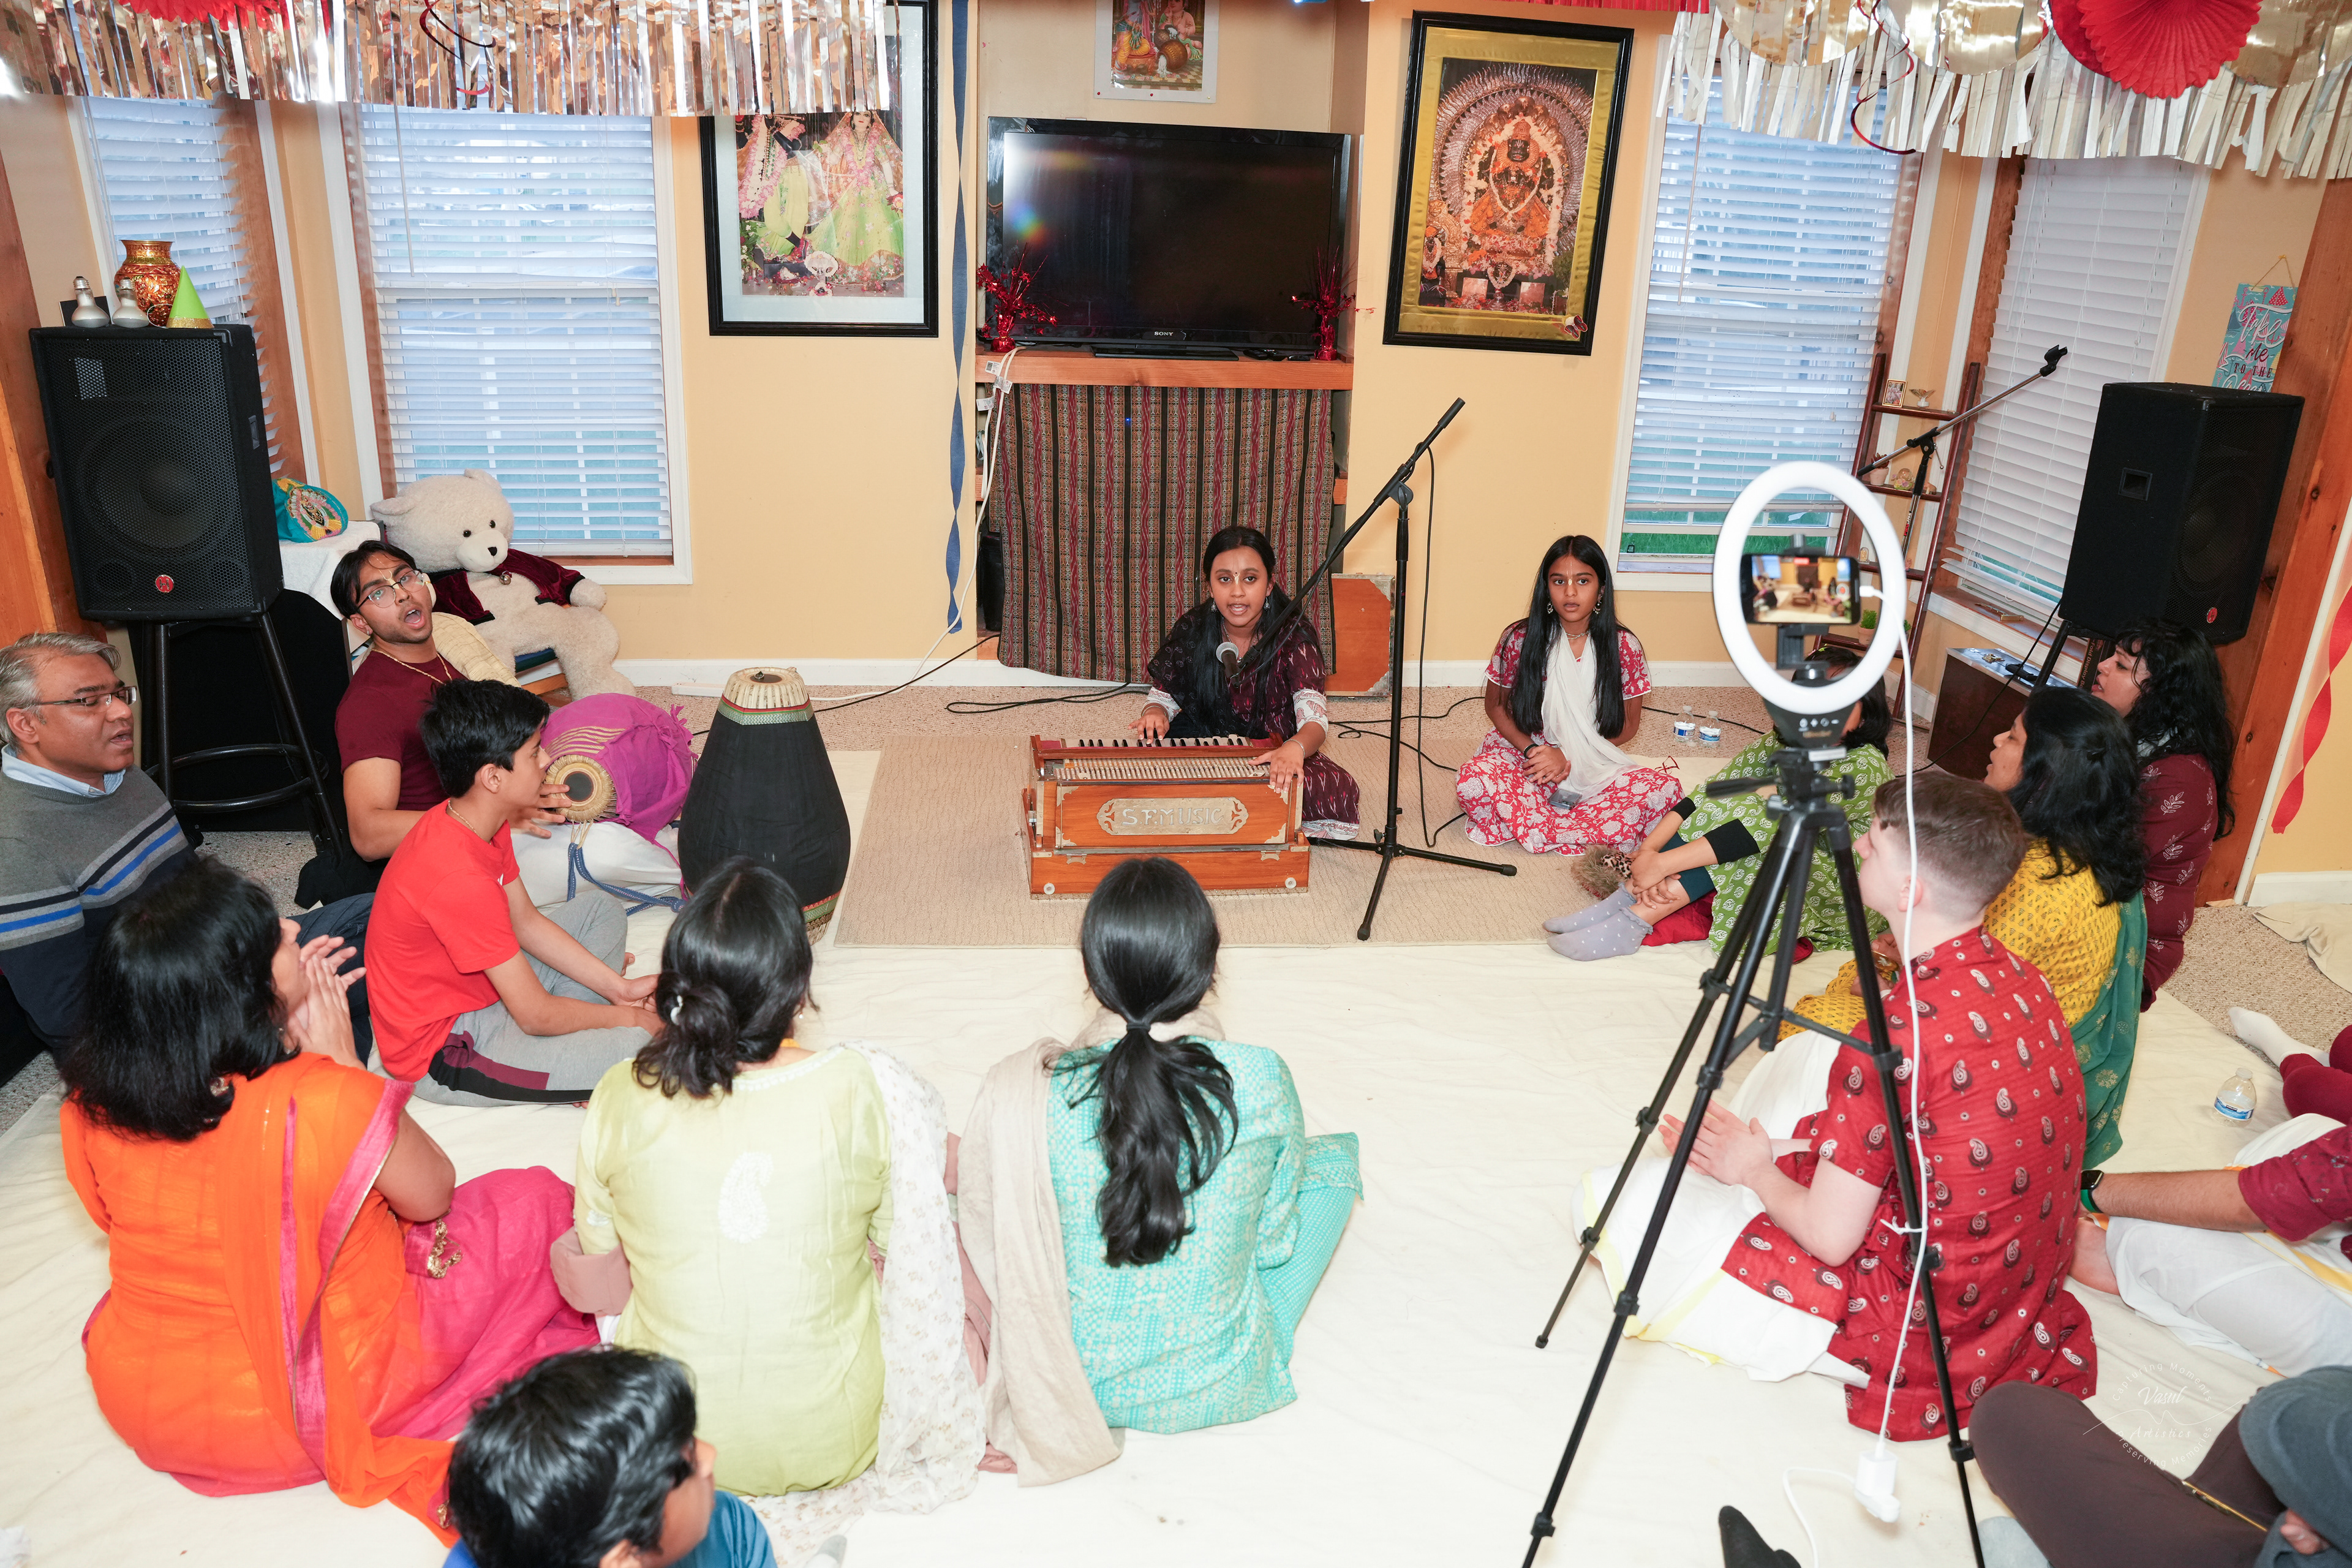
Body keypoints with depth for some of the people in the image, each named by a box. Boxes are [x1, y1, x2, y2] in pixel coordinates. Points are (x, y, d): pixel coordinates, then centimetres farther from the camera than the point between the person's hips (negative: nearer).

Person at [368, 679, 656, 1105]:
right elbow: (537, 1015, -26)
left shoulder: (472, 820, -4)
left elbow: (526, 921, 8)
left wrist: (618, 988, 3)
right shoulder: (459, 878, -33)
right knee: (637, 1052, -26)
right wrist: (629, 1017, -10)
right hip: (440, 1054, -10)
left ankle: (568, 1037, 4)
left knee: (603, 910, 14)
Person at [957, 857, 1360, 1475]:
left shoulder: (1029, 1092, -22)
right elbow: (1276, 1244, -6)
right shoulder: (1262, 1083, -23)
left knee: (954, 1173, 24)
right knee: (1334, 1154, 18)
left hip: (1079, 1383, 1)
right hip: (1223, 1389, 0)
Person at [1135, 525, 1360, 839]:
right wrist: (1156, 712, -25)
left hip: (1272, 751, -1)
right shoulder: (1191, 630, -9)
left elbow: (1314, 719, -29)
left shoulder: (1293, 634, -18)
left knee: (1341, 794, -30)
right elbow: (1163, 694, 2)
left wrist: (1294, 748, -54)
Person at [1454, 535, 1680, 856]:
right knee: (1472, 781, -34)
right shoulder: (1520, 639, -9)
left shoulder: (1624, 647, -7)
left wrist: (1567, 755, -13)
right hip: (1524, 749, -1)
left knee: (1665, 791, -26)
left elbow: (1628, 725, 0)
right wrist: (1532, 750, -14)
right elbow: (1496, 706, 3)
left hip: (1594, 765, 2)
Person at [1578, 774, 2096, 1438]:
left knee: (1624, 1206, -11)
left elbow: (1830, 1236, -22)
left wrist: (1758, 1172, -2)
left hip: (1923, 1327, -8)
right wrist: (1766, 1151, 12)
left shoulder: (1902, 1031, -31)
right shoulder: (2018, 977, -5)